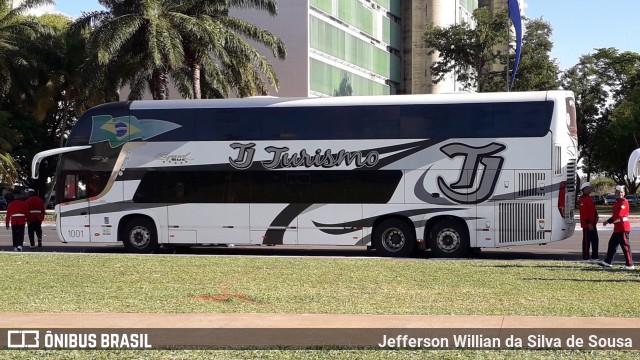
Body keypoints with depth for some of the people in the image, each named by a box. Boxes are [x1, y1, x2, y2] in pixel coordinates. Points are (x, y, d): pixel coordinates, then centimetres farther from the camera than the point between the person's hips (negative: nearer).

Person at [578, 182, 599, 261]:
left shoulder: (589, 198, 16)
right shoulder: (583, 200, -16)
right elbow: (584, 212, -22)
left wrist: (596, 215, 8)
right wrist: (588, 223, -24)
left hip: (592, 224, 10)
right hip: (587, 224, -10)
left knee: (595, 240, 12)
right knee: (587, 241, -3)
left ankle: (594, 257, 19)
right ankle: (586, 258, 3)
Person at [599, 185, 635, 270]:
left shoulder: (624, 202, -13)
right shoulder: (617, 202, 17)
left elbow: (618, 215, -19)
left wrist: (608, 221, -12)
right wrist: (609, 221, 4)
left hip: (623, 228, -10)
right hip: (617, 228, 10)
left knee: (625, 245, -6)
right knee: (612, 244, 14)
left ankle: (629, 265, -2)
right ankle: (607, 262, 21)